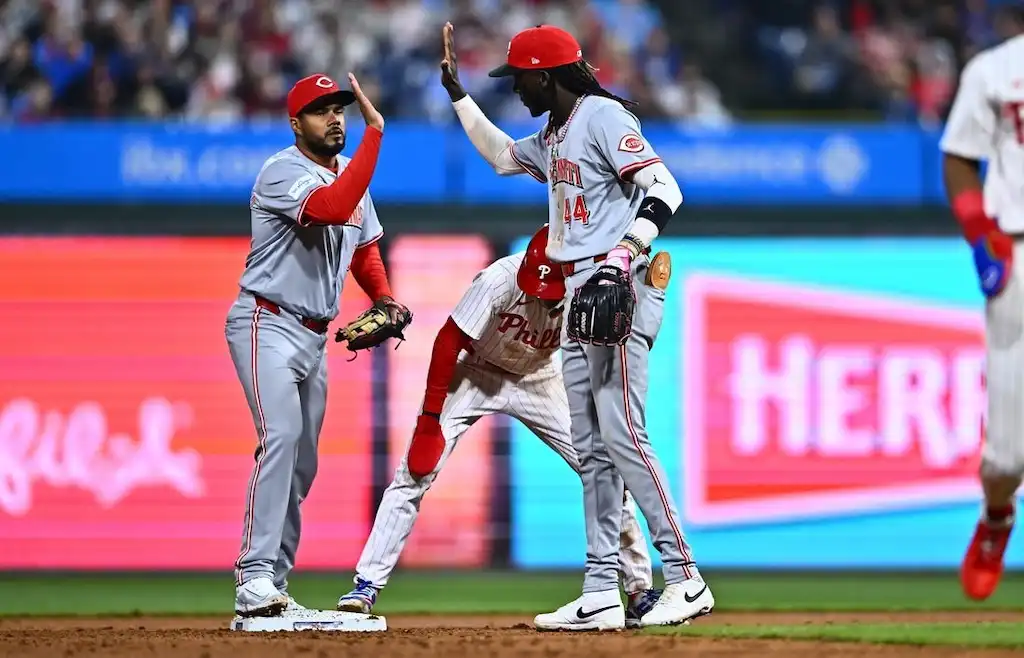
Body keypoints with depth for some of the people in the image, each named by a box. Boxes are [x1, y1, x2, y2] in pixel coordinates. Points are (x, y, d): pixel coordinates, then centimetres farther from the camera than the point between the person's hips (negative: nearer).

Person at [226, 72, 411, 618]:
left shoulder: (349, 173, 12)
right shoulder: (282, 172, -15)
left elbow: (365, 245, 25)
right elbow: (332, 208, -34)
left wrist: (383, 297, 6)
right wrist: (375, 132, -32)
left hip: (315, 337, 9)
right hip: (268, 325, -9)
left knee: (301, 466, 8)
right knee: (281, 437, -26)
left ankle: (272, 591, 13)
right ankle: (254, 579, -32)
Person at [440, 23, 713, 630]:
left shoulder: (602, 116, -9)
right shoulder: (553, 137, 19)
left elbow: (664, 189, -19)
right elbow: (501, 154, 41)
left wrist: (621, 258, -30)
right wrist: (457, 93, 37)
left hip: (620, 290, -10)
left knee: (621, 434, -17)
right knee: (592, 447, 7)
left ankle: (686, 579, -18)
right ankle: (601, 594, 6)